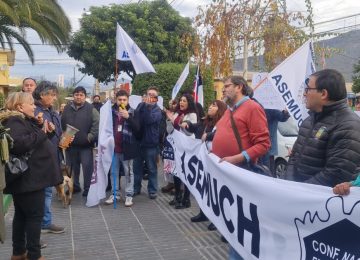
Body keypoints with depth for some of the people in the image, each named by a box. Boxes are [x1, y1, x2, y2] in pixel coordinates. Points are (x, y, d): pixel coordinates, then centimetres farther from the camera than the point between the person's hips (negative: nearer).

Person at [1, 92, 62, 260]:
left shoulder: (23, 120, 16)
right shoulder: (14, 121, -15)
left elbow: (33, 142, 25)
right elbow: (17, 143, -33)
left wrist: (42, 131, 9)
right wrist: (41, 134, -23)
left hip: (28, 177, 10)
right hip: (28, 178, -10)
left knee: (22, 214, 15)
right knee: (35, 215, -3)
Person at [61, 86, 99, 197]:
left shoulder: (91, 109, -4)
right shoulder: (67, 109, 8)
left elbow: (97, 125, -9)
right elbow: (62, 124, 12)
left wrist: (90, 137, -15)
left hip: (85, 145, -4)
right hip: (70, 144, 4)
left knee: (87, 167, -1)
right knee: (72, 167, 14)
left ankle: (88, 188, 10)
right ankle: (74, 186, 28)